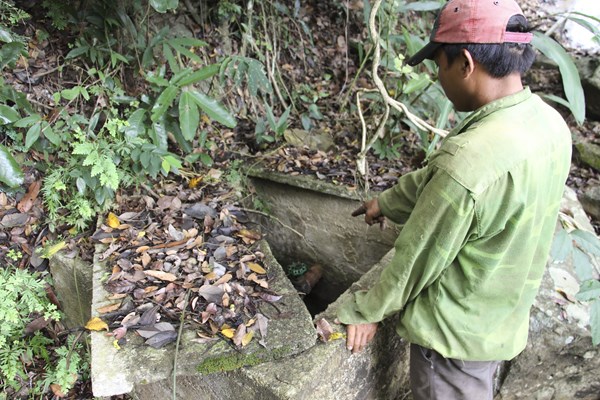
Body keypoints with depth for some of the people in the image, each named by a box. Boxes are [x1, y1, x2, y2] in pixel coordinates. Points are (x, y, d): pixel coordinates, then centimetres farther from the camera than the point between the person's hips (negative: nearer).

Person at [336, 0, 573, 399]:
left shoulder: (467, 162, -37)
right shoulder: (551, 123, -9)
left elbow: (417, 258, -24)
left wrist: (366, 311, -7)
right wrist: (388, 201, 15)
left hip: (455, 332, -7)